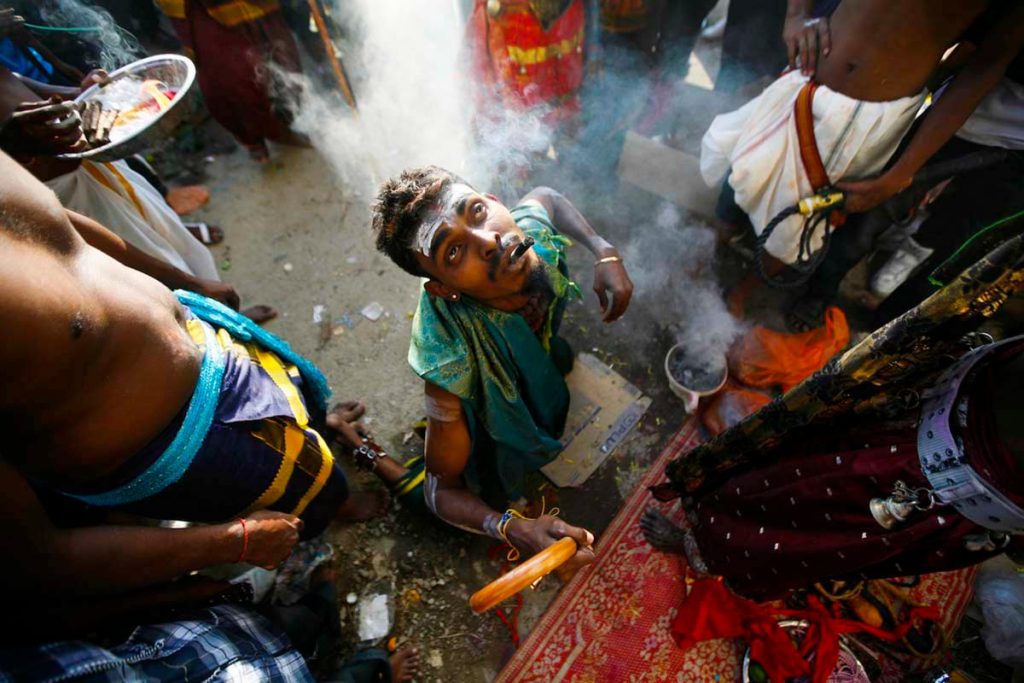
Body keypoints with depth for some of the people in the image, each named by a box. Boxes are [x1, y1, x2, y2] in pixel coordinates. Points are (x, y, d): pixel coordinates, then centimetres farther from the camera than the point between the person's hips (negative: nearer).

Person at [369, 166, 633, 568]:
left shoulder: (530, 227, -36)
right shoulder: (453, 365, -48)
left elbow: (544, 196, -8)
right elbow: (441, 489, -31)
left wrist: (606, 254, -24)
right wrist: (512, 529, -50)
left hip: (542, 343, 5)